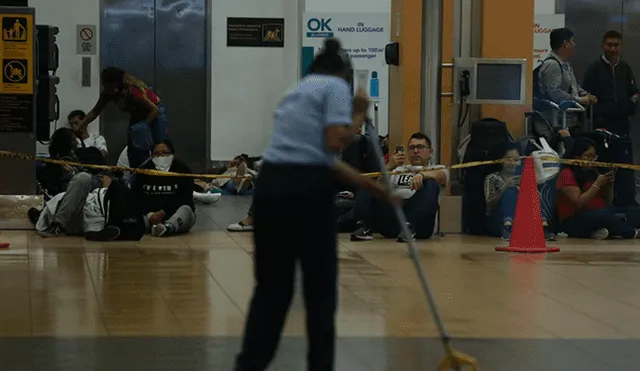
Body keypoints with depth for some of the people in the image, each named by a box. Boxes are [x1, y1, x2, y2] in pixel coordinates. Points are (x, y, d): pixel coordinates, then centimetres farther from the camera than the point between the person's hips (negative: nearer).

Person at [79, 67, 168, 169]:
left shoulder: (132, 91, -36)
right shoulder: (108, 93, -17)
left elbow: (155, 109, -30)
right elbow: (95, 112, -6)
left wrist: (143, 127, -27)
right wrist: (81, 125, -15)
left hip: (155, 113, -7)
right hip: (138, 115, 7)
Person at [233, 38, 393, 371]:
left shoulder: (299, 90, 25)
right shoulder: (337, 87, 2)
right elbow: (334, 144, -13)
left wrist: (369, 185, 34)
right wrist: (359, 115, 5)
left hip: (270, 184, 7)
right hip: (307, 189, -7)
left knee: (272, 284, 14)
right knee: (320, 287, 8)